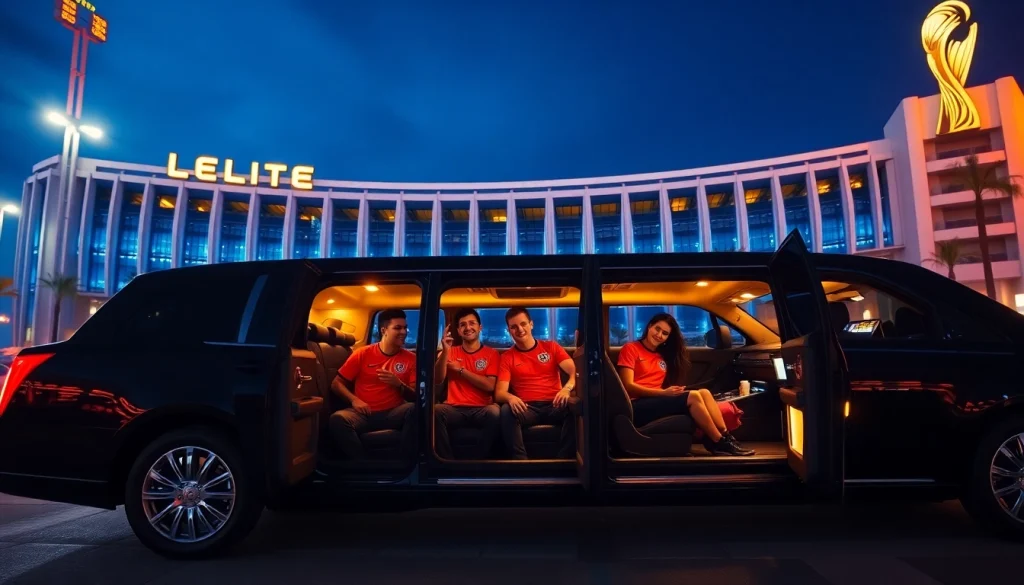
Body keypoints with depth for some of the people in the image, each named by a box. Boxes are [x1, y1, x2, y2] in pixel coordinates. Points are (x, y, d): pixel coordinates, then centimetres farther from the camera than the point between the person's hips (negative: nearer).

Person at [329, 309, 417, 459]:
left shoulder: (411, 358, 5)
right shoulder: (362, 353, 5)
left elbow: (416, 396, 3)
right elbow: (336, 384, 8)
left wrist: (398, 384, -16)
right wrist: (354, 400, -10)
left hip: (392, 414, 0)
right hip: (364, 413, 0)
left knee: (413, 410, -32)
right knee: (337, 419, -32)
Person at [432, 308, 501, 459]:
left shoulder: (491, 353, 9)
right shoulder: (451, 352, 15)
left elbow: (489, 386, -5)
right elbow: (437, 380, -1)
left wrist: (460, 369, -3)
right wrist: (445, 351, -13)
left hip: (481, 410, -1)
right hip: (455, 409, 1)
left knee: (495, 412, -35)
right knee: (435, 411, -31)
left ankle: (476, 461, -20)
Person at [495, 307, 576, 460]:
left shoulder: (551, 347, 12)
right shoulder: (507, 357, 9)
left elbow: (575, 371, -2)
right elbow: (499, 393, -2)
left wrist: (567, 389, -26)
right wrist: (510, 398, -27)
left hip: (554, 405, 1)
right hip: (527, 408, 0)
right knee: (507, 411, -33)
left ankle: (564, 458, -23)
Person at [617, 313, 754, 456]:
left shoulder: (663, 356, 23)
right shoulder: (631, 349, 2)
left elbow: (662, 387, 13)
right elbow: (628, 386, -9)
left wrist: (671, 392, -11)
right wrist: (664, 393, -17)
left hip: (657, 401, 7)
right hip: (637, 406, -7)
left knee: (704, 392, -15)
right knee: (693, 396, -23)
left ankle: (726, 437, -19)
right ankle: (719, 443, -14)